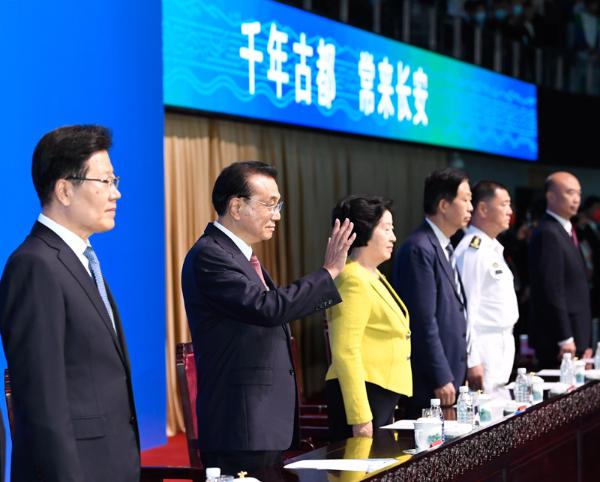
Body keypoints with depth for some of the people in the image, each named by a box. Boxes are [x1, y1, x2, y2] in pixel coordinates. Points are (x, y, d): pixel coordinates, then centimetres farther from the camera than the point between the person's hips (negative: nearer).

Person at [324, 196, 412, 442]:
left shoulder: (373, 276, 17)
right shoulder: (354, 281, -14)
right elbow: (345, 352, -20)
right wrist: (360, 417, -23)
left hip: (383, 394, 10)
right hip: (361, 393, -10)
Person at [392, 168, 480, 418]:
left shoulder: (445, 248, 15)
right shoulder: (420, 249, -16)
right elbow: (424, 321, -19)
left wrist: (470, 361, 17)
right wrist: (441, 378, -18)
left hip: (450, 373, 9)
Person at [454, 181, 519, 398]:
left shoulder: (492, 248, 17)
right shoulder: (472, 250, -14)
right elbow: (467, 310, -18)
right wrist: (472, 363, -20)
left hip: (502, 346, 10)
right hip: (484, 353, -10)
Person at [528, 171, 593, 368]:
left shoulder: (565, 232, 16)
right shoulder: (548, 234, -13)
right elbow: (553, 290, -18)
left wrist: (584, 342, 15)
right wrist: (565, 339, -19)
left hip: (576, 338, 9)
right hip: (557, 340, -9)